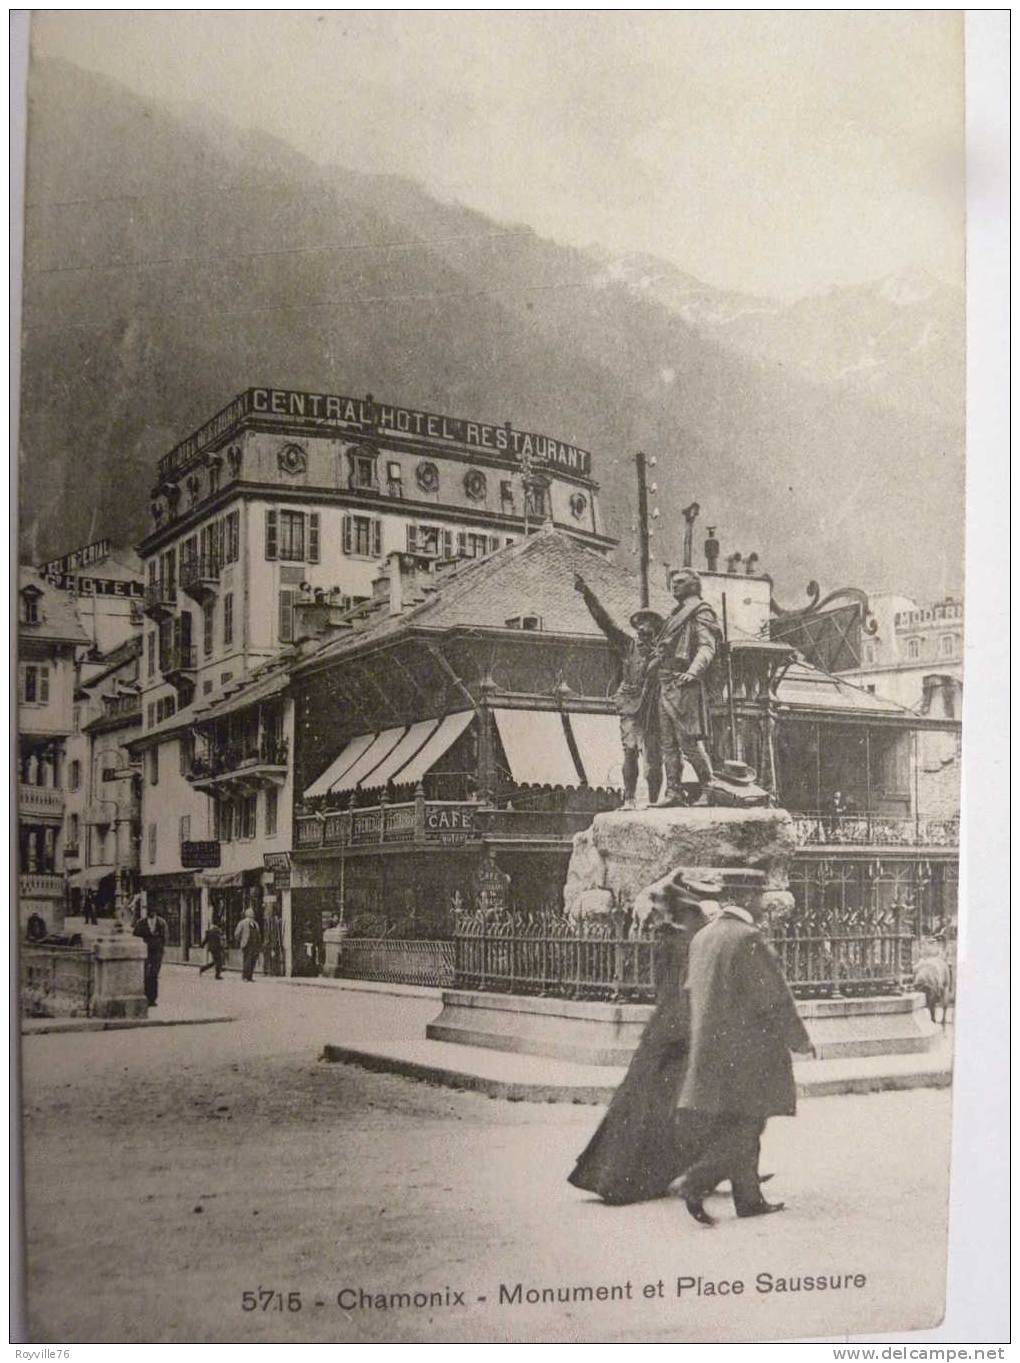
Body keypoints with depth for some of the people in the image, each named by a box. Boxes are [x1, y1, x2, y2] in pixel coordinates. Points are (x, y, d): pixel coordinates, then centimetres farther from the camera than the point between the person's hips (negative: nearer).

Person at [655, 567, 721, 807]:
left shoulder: (700, 612, -2)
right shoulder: (675, 614, 24)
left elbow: (707, 647, -15)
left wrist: (693, 671, -31)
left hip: (685, 685, -9)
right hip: (665, 684, 9)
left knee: (689, 741, -9)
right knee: (668, 743, 5)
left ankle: (708, 786, 3)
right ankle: (674, 791, 5)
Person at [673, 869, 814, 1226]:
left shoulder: (702, 937, 8)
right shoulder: (748, 939, -17)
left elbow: (693, 991, 16)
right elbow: (775, 998, -15)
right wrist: (800, 1039, -2)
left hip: (710, 1049, 8)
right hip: (745, 1049, -8)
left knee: (740, 1126, 15)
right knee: (744, 1128, -2)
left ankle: (749, 1199, 21)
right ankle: (695, 1183, -11)